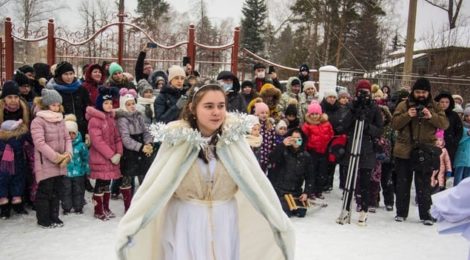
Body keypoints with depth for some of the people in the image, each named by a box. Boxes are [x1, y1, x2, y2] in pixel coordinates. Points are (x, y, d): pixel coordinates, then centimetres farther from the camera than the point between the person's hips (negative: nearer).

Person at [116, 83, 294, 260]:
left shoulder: (233, 136, -9)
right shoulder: (178, 137, -13)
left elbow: (257, 180, -7)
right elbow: (153, 185, -12)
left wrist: (279, 222, -7)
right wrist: (129, 226, -16)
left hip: (224, 222, 2)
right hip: (186, 223, -1)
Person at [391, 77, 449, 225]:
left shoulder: (434, 107, 7)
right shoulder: (403, 105, 2)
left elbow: (445, 124, -3)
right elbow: (394, 124, -5)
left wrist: (431, 117, -19)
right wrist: (407, 115, -20)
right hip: (404, 151, 0)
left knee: (424, 184, 5)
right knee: (403, 183, 9)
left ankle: (425, 214, 15)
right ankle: (401, 213, 19)